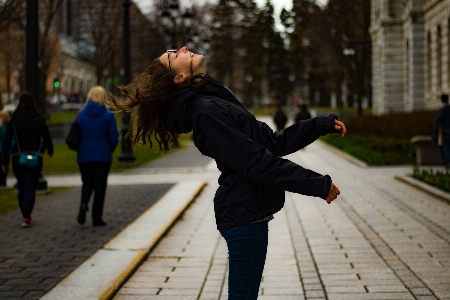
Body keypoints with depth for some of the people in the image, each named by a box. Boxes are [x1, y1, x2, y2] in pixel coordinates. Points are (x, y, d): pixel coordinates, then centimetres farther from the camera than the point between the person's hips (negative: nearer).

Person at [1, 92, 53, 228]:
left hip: (18, 157, 2)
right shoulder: (39, 119, -5)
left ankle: (26, 215, 24)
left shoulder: (14, 120, 0)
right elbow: (47, 136, 0)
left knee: (22, 188, 15)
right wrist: (50, 151, 20)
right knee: (30, 188, -1)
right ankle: (26, 218, -11)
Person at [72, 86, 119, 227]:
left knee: (87, 183, 17)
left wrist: (80, 148, 14)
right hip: (103, 156, -2)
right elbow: (114, 137, -6)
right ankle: (97, 217, 7)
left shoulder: (81, 114, -1)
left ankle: (83, 205, -12)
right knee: (100, 185, 7)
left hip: (84, 156, 2)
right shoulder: (108, 116, -6)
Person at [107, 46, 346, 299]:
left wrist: (323, 125, 14)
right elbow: (258, 162, -21)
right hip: (246, 214, -10)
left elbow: (274, 143, 14)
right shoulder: (207, 111, -17)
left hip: (245, 213, 10)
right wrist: (318, 184, -16)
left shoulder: (215, 101, 14)